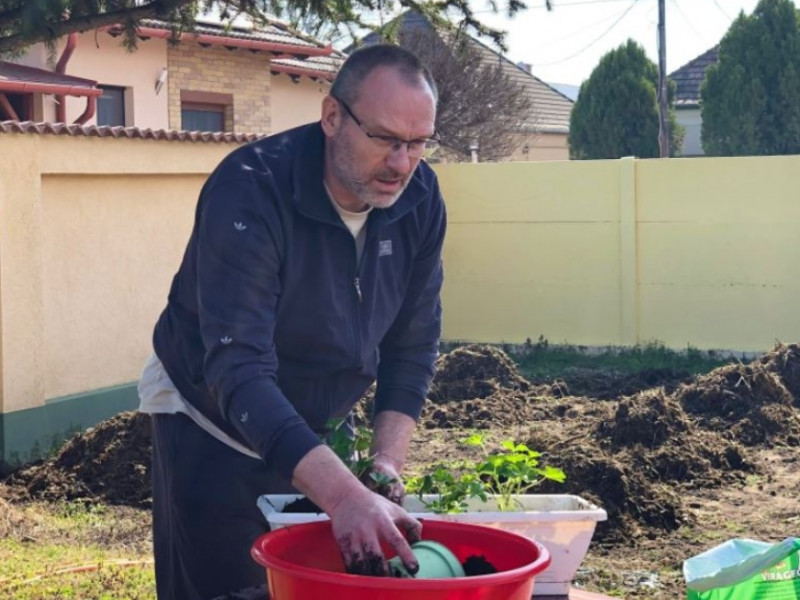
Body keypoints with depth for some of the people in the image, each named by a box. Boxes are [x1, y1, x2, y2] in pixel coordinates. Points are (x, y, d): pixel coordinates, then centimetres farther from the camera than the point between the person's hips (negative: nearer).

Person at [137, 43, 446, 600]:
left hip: (317, 431, 5)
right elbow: (238, 371, -40)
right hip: (213, 431, -5)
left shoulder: (419, 197, -13)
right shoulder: (248, 191, -31)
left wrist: (388, 462, -18)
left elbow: (413, 344, -4)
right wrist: (345, 496, -50)